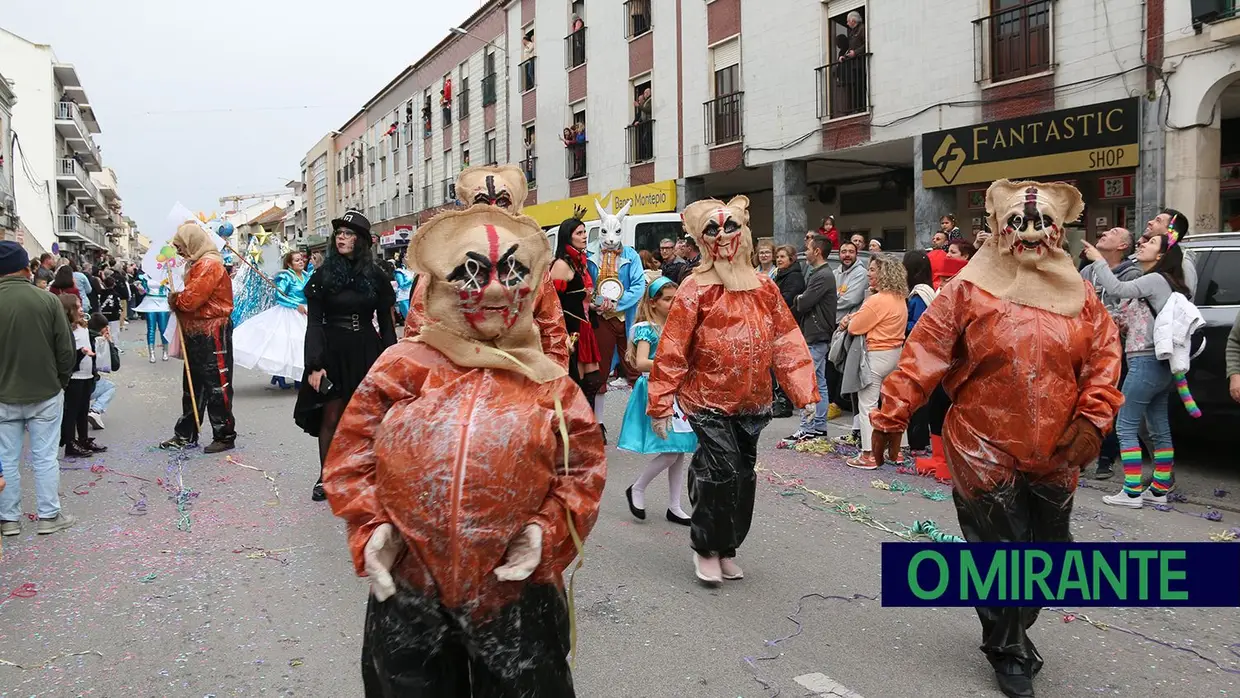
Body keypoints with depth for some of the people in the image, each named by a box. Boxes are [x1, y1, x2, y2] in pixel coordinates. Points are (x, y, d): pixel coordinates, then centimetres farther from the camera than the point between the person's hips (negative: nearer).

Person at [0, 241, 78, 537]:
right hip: (45, 394, -1)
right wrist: (60, 381, 9)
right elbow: (66, 350, -7)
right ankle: (49, 516, 15)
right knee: (45, 457, 8)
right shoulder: (48, 300, -13)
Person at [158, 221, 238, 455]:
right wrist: (177, 299, 1)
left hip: (212, 334, -10)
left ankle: (225, 436, 5)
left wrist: (175, 300, -3)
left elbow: (191, 299, -22)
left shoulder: (210, 264, -17)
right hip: (195, 334, 10)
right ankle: (186, 434, 25)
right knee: (192, 386, 16)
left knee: (217, 385, -3)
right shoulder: (197, 264, 16)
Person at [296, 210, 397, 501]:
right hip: (332, 351, -1)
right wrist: (315, 364, -11)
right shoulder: (323, 275, 1)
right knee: (331, 417, 2)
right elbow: (313, 322, -2)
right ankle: (325, 478, 16)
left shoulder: (375, 276, 3)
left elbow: (386, 323, 6)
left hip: (366, 352, 1)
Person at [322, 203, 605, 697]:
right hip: (407, 589, 0)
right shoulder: (401, 369, -1)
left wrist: (547, 530, -11)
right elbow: (351, 454, 1)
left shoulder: (548, 384, 1)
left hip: (516, 593, 0)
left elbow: (583, 467, 1)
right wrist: (370, 526, -9)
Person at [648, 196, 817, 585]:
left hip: (752, 404, 5)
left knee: (744, 475, 11)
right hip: (708, 403, -5)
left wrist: (803, 390, 0)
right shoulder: (696, 290, -10)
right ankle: (705, 546, 12)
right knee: (721, 472, -12)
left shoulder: (763, 288, 4)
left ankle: (727, 548, 30)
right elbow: (671, 351, -12)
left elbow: (787, 341, 6)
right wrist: (660, 404, -14)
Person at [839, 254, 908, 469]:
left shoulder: (877, 300, -20)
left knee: (867, 405, -1)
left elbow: (854, 328, -15)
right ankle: (894, 452, 25)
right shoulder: (900, 299, 8)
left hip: (876, 356, -9)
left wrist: (849, 320, 5)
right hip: (896, 354, 9)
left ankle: (868, 455, 1)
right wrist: (852, 317, -3)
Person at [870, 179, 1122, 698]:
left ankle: (1014, 630, 42)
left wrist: (1091, 419, -7)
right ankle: (1010, 654, 25)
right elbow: (922, 358, -11)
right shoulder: (968, 291, -9)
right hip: (986, 454, -5)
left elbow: (1104, 357, 5)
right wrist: (890, 418, -14)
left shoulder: (1078, 295, 4)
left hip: (1056, 457, 5)